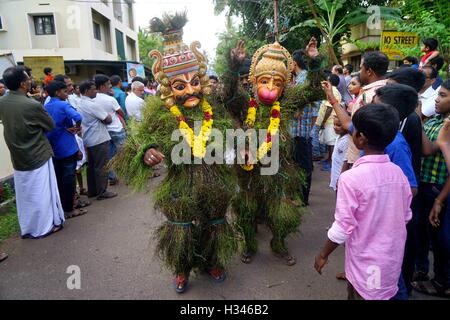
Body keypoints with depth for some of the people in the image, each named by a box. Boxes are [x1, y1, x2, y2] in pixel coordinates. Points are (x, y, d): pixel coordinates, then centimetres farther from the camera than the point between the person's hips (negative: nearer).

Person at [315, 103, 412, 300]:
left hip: (366, 265, -5)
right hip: (392, 260, 6)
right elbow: (406, 216, 4)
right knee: (385, 294, 24)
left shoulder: (351, 178, -25)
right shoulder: (398, 173, -6)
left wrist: (323, 254, -6)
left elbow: (343, 227, -20)